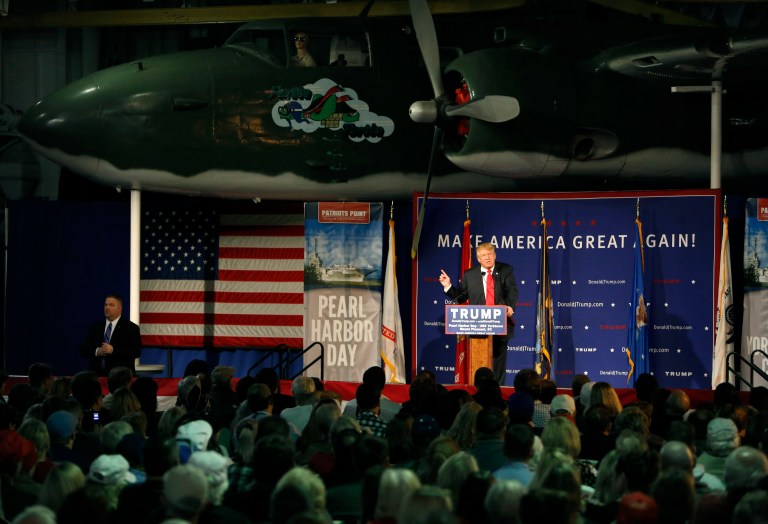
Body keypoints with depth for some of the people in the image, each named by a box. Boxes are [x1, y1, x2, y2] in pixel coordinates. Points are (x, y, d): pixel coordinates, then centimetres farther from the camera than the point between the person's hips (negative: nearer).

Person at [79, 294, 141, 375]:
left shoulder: (131, 328, 1)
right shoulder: (96, 327, 15)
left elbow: (135, 352, -10)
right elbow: (83, 349, 11)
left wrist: (113, 350, -19)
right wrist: (97, 351, -10)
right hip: (98, 375, 3)